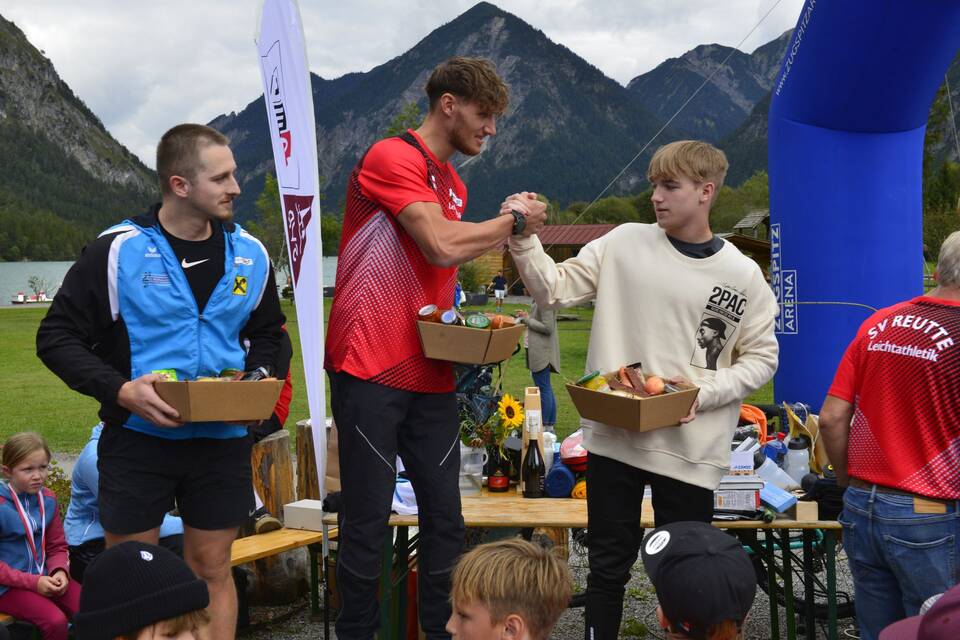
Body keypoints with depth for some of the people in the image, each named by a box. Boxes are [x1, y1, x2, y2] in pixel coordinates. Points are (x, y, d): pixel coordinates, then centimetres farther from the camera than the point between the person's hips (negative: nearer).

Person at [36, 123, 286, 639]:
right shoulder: (118, 251, -9)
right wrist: (121, 389, -20)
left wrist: (257, 381, -5)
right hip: (137, 438, -3)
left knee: (212, 571, 12)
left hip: (222, 440, 3)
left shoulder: (249, 254, 3)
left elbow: (268, 335, 17)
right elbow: (57, 337, -7)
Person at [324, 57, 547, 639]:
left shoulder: (454, 184, 18)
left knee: (445, 515, 9)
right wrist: (513, 222, -6)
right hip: (371, 369, -8)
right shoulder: (392, 157, -9)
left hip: (431, 375, 8)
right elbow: (443, 247, -20)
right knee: (368, 520, 0)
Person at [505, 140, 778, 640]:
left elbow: (761, 358, 2)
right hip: (612, 439, 1)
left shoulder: (743, 275, -2)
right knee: (608, 565, 12)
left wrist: (704, 393, -11)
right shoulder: (624, 243, 1)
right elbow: (554, 290, 1)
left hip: (690, 449, -1)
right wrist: (522, 237, -13)